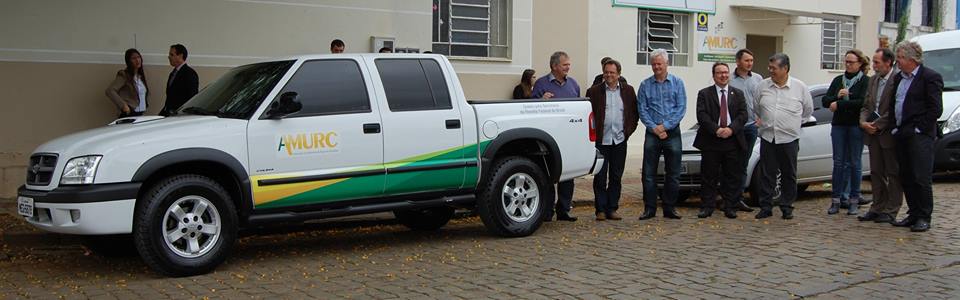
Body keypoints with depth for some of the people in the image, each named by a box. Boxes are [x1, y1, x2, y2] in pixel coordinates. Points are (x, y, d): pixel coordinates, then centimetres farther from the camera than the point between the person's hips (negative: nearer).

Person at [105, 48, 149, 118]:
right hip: (129, 115, -7)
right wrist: (123, 105, -22)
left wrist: (146, 104, 12)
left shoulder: (141, 76, 14)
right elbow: (109, 91, -17)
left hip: (141, 115, 7)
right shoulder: (124, 75, -7)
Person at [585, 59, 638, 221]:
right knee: (600, 177, 0)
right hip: (601, 140, -2)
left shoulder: (628, 91, 8)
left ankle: (612, 209, 14)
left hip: (619, 140, 2)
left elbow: (634, 113, 12)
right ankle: (600, 209, 7)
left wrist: (628, 130, 2)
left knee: (616, 177, 7)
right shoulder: (594, 91, 0)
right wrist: (593, 132, -5)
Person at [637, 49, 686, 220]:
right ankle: (649, 208, 6)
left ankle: (669, 209, 12)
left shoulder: (677, 83, 5)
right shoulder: (645, 85, 6)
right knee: (648, 173, -1)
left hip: (672, 133, 0)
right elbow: (642, 109, 1)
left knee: (673, 174, 4)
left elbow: (681, 108, -2)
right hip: (652, 133, 0)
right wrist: (654, 128, -11)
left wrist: (665, 126, -12)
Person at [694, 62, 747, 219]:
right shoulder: (704, 94, 5)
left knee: (732, 177, 5)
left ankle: (730, 208, 12)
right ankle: (707, 207, 8)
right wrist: (716, 130, -17)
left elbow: (743, 115, 2)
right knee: (709, 177, 2)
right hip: (710, 141, -2)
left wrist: (731, 129, -14)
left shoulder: (738, 94, 13)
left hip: (733, 141, 2)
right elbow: (702, 116, -6)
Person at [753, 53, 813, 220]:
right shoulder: (762, 86, 3)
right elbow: (756, 107, 17)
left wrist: (796, 123, 10)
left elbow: (808, 109, 12)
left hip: (789, 138, -1)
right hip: (767, 137, 1)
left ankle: (787, 208, 15)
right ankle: (766, 207, 10)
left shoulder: (800, 87, -1)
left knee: (789, 175, 6)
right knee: (767, 174, 3)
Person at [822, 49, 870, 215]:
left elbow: (863, 102, -15)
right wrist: (837, 96, -11)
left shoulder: (866, 81, -1)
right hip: (838, 125, 4)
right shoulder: (838, 80, 14)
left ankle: (854, 200, 7)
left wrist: (839, 104, -12)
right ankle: (836, 200, 3)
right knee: (838, 162, 1)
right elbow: (825, 101, 8)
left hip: (856, 125, -4)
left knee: (854, 163, 1)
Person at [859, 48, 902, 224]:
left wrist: (877, 125, -15)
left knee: (893, 173, 3)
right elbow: (866, 105, 14)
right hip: (873, 132, 8)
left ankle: (891, 210, 8)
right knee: (876, 173, 12)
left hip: (889, 134, -8)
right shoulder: (873, 80, 12)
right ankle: (878, 208, 20)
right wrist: (863, 122, -3)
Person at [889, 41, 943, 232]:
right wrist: (896, 128, 9)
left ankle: (924, 218, 0)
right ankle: (913, 215, 17)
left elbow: (935, 109, -11)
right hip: (901, 135, 8)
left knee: (921, 178, -6)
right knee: (906, 178, 10)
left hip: (920, 136, -8)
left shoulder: (930, 77, -6)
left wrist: (919, 128, -13)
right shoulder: (898, 78, 16)